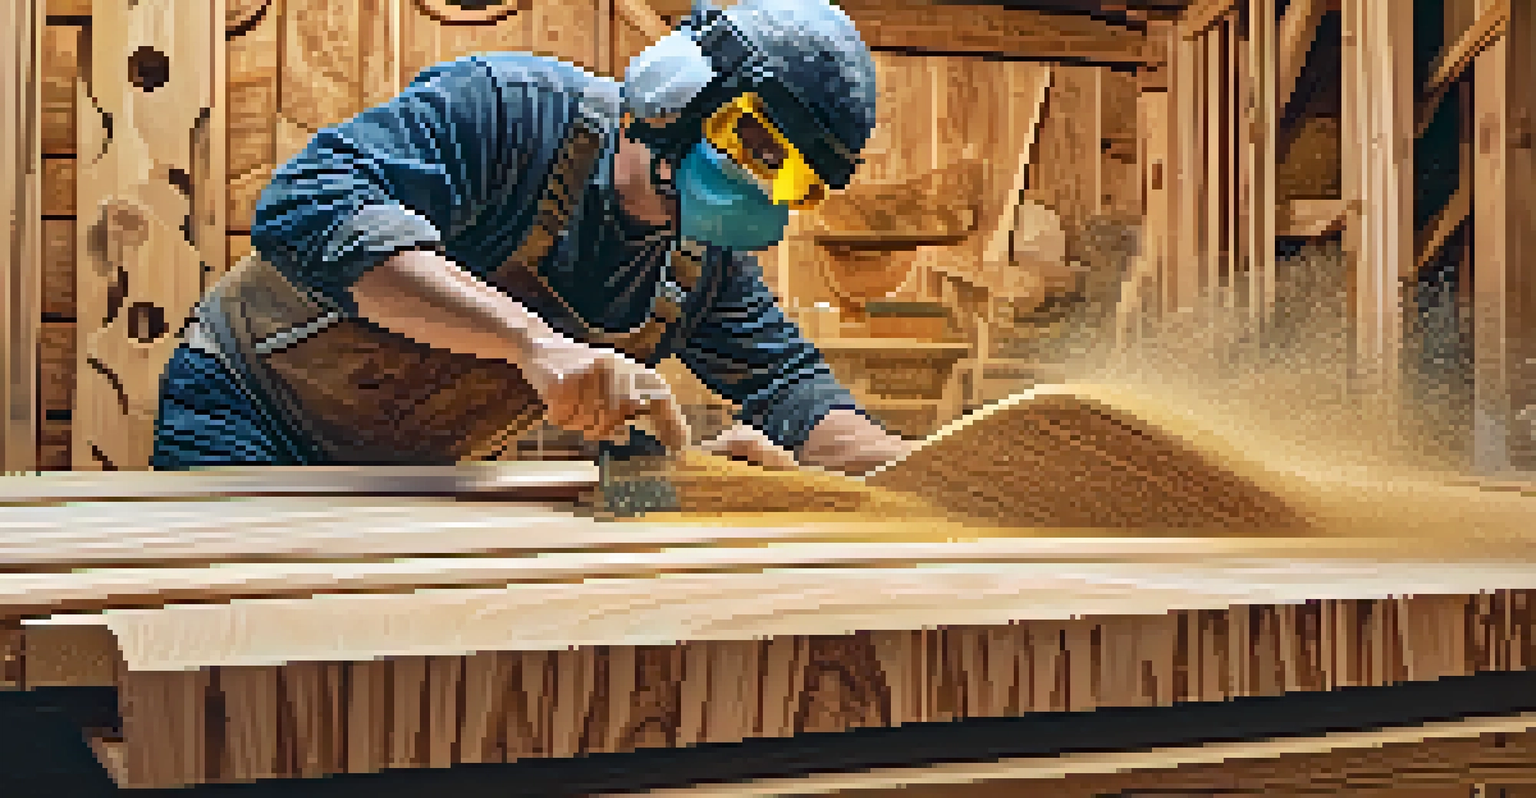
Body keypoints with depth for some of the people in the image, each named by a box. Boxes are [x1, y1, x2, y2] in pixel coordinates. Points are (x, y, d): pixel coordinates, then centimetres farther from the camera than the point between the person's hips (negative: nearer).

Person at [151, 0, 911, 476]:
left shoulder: (706, 266, -2)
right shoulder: (512, 107, -26)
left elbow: (790, 386, 4)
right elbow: (310, 212, -40)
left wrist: (902, 463, -20)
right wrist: (536, 341, -51)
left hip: (417, 474, 7)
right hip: (247, 423, -6)